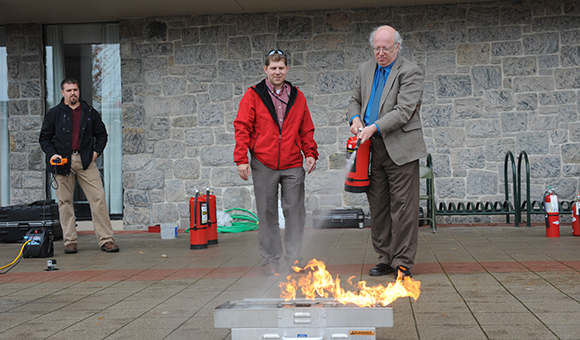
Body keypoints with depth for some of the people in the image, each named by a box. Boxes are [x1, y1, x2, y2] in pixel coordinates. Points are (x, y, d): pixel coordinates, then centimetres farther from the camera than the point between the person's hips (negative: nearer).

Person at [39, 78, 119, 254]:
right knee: (65, 201, 2)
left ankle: (106, 239, -3)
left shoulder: (90, 112, 12)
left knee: (98, 198, -7)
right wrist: (52, 154, -8)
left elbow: (101, 134, 19)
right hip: (63, 161, 0)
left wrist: (97, 151, 3)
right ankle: (70, 241, 11)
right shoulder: (54, 113, 8)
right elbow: (44, 138, 9)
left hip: (85, 160, 0)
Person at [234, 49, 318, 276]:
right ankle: (271, 260, 13)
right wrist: (242, 159, -8)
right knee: (267, 214, 4)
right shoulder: (253, 96, 3)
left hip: (293, 166, 2)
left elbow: (306, 129, 15)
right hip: (264, 165, -2)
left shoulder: (297, 97, 12)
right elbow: (242, 128, -1)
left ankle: (293, 257, 12)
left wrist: (310, 153, 2)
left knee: (295, 211, 1)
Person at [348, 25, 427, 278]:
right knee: (378, 207, 8)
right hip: (373, 148, 6)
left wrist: (374, 128, -22)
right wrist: (355, 118, -1)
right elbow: (355, 100, 22)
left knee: (402, 207, -4)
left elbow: (404, 111, -14)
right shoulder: (365, 70, 15)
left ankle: (402, 262, 4)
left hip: (400, 149, -5)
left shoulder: (410, 72, -5)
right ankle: (385, 259, 17)